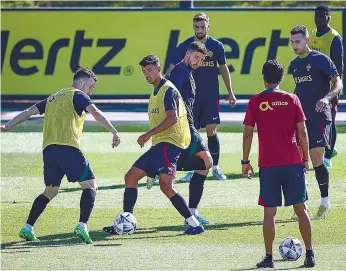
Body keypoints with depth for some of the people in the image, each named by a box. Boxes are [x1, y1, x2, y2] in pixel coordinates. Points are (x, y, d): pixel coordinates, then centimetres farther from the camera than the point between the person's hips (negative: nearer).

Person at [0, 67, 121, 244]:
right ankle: (82, 226, -18)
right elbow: (96, 113, -10)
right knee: (90, 186, 0)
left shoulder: (53, 98, 26)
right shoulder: (78, 95, 6)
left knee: (50, 191, 19)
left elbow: (29, 112, 24)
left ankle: (27, 228, 11)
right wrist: (114, 132, -13)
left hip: (48, 150, 7)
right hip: (68, 147, -7)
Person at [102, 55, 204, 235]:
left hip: (168, 143, -11)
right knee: (131, 177, 9)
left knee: (166, 185, -23)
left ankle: (194, 224, -22)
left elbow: (172, 118, -20)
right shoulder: (155, 93, 21)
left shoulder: (168, 90, -9)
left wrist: (149, 134, -20)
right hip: (158, 145, 11)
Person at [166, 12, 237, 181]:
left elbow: (224, 69, 11)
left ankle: (215, 167, 7)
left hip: (211, 96, 0)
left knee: (211, 130, -5)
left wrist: (230, 92, 10)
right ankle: (193, 170, 10)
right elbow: (172, 69, -3)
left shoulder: (216, 46, 0)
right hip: (191, 96, 0)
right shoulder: (184, 47, -3)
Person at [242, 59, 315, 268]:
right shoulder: (292, 99, 1)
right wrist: (306, 158, 9)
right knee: (301, 208, 8)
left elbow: (248, 134, -2)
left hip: (268, 165, -1)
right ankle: (310, 254, 7)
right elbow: (302, 132, 0)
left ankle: (269, 257, 3)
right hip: (293, 163, 1)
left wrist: (245, 161, 6)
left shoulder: (255, 102, -2)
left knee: (269, 212, 4)